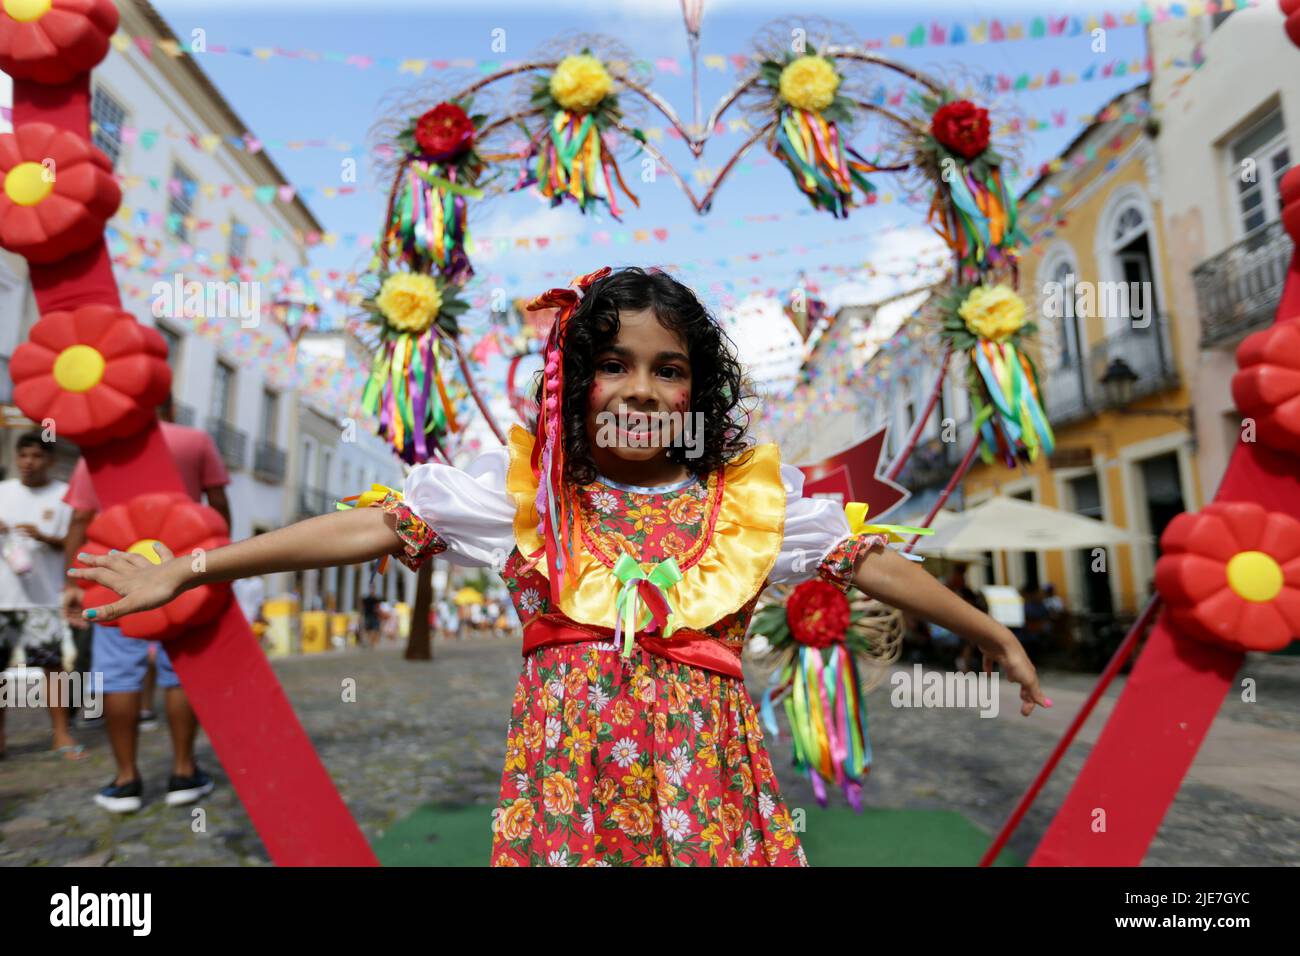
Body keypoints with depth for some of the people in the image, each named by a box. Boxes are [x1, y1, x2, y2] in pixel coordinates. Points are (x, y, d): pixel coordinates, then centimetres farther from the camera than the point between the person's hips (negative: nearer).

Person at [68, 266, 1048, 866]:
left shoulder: (755, 491, 1)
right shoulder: (525, 483, -1)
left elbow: (872, 561, 8)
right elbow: (374, 524, -1)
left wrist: (994, 634, 16)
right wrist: (188, 568, -1)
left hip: (705, 764, 1)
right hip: (568, 756, 0)